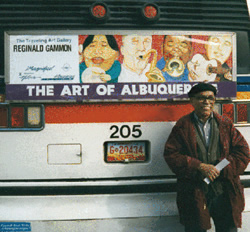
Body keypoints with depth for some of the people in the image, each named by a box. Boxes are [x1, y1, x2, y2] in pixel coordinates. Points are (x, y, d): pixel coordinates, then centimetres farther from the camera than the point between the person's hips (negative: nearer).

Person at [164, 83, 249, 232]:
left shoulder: (225, 124, 10)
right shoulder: (183, 126, 4)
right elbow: (171, 154, -4)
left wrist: (220, 169, -9)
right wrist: (199, 166, -14)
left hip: (224, 192, 2)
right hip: (194, 195, -2)